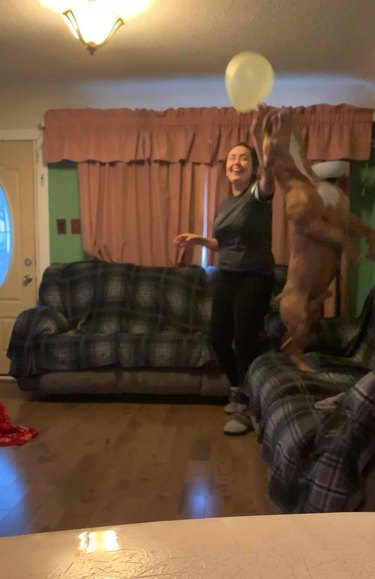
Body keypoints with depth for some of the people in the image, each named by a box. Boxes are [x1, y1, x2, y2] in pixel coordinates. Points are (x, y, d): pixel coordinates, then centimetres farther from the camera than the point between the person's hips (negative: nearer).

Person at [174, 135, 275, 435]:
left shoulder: (258, 194, -9)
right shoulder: (225, 203, 12)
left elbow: (269, 181, -34)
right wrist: (200, 240, 6)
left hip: (254, 279, -7)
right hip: (226, 278, 8)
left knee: (245, 343, -3)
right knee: (219, 339, 13)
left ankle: (246, 410, 14)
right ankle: (238, 392, 37)